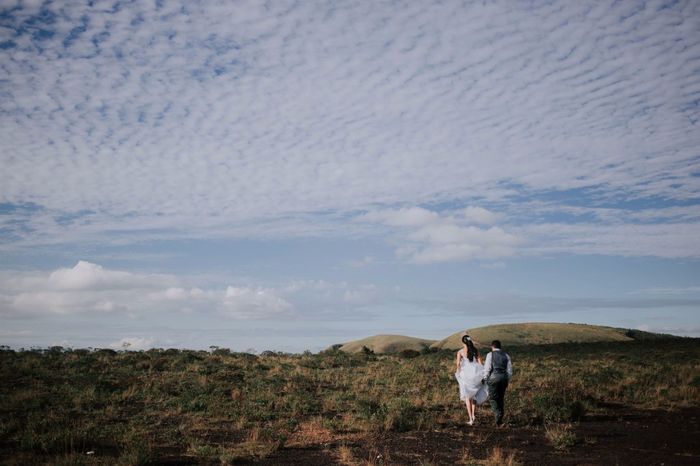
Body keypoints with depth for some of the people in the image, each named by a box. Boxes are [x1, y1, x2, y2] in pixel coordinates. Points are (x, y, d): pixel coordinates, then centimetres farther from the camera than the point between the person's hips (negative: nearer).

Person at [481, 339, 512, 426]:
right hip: (504, 378, 4)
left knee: (493, 398, 2)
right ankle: (500, 419, 14)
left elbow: (487, 368, -7)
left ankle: (498, 415, -19)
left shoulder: (490, 355, -1)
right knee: (501, 398, 13)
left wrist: (484, 378, 5)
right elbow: (510, 369, 10)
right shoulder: (506, 355, 11)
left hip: (493, 378, -4)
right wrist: (507, 380, 19)